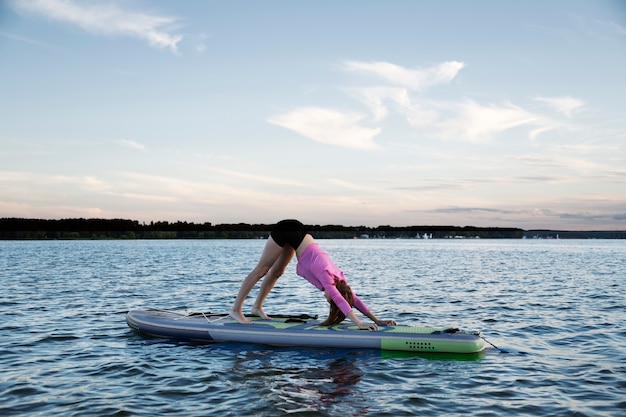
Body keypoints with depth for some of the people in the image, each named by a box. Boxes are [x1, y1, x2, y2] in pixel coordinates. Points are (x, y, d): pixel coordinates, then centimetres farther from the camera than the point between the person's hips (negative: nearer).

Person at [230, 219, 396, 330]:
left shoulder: (338, 277, -9)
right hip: (285, 231, -7)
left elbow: (354, 299, -4)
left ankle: (257, 307, 31)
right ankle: (236, 309, 10)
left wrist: (376, 320, -9)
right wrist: (360, 324, -45)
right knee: (261, 270, 1)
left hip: (294, 233, 7)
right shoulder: (326, 275, -27)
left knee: (276, 272, 17)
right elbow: (340, 301, -38)